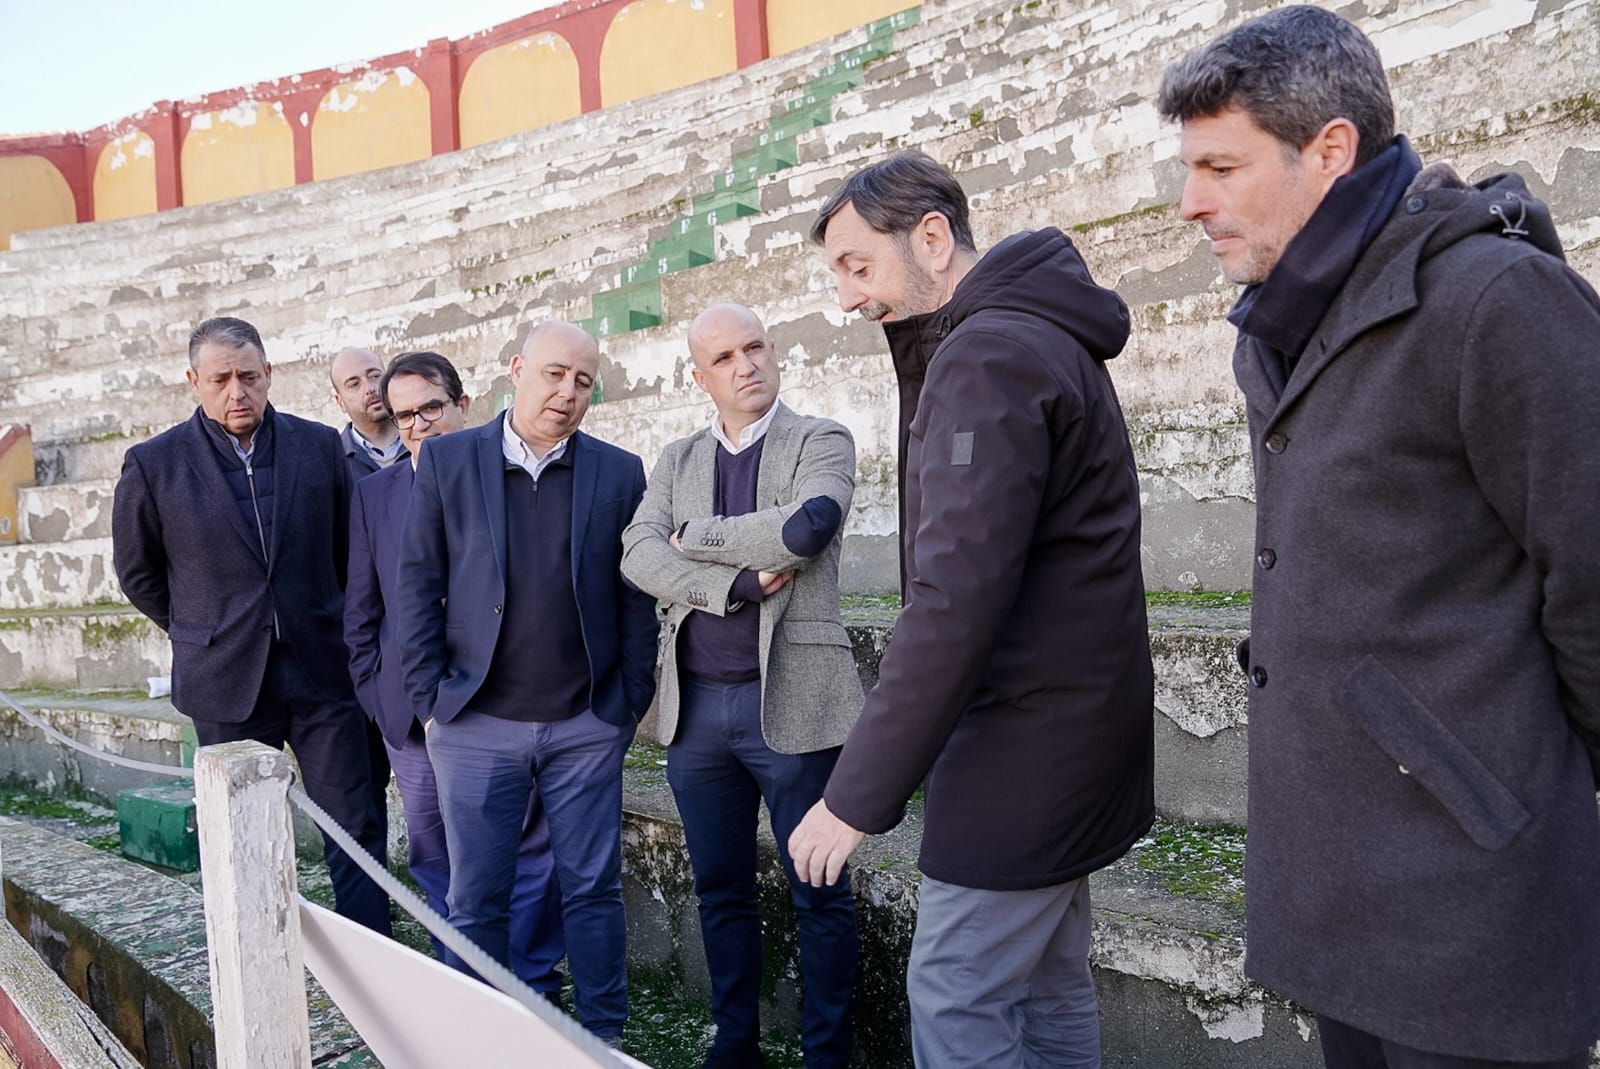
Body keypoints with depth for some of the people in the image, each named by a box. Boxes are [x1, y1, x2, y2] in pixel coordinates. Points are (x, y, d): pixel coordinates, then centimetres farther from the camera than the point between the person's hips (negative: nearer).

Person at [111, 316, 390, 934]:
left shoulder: (319, 446, 2)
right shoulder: (154, 464, -2)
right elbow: (137, 571, 11)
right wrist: (199, 630, 9)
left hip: (321, 673, 1)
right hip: (227, 681, -1)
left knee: (356, 835, 2)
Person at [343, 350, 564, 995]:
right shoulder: (374, 492, 9)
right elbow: (361, 607, 13)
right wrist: (375, 695, 6)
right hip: (413, 712, 4)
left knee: (528, 852, 4)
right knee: (434, 858, 12)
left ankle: (532, 990, 19)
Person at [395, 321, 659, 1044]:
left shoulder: (619, 474, 3)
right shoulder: (446, 461, 1)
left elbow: (637, 601, 4)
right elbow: (417, 585, 1)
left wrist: (630, 703, 1)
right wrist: (430, 702, -2)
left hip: (586, 726, 0)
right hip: (475, 724, 0)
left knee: (593, 890, 9)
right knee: (476, 900, 10)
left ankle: (605, 1037, 25)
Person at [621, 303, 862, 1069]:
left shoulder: (821, 442, 0)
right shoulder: (678, 459, 12)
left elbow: (804, 528, -20)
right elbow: (638, 555, -2)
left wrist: (695, 535, -6)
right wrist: (738, 582, -16)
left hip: (790, 699, -4)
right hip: (695, 704, 4)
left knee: (818, 895, 6)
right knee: (721, 892, 16)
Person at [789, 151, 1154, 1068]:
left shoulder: (986, 354, -18)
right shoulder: (1041, 337, 15)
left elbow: (956, 599, -25)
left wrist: (860, 795, -21)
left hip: (1024, 743, -10)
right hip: (1072, 731, 10)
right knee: (1048, 989, 18)